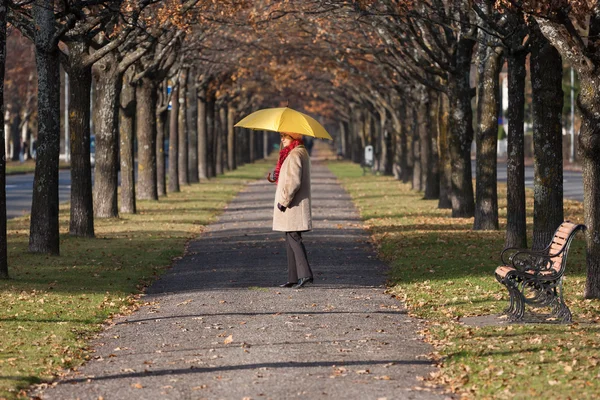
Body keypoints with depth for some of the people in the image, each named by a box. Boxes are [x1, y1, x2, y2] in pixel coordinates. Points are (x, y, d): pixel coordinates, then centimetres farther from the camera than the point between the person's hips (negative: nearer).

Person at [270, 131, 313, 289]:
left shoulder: (294, 155, -16)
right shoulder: (302, 152, 17)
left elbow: (294, 182, -23)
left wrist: (284, 201, -18)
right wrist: (276, 179, 20)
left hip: (292, 206, -10)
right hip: (293, 205, 10)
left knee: (294, 238, -11)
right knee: (291, 240, 11)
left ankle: (305, 274, -16)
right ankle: (293, 278, 12)